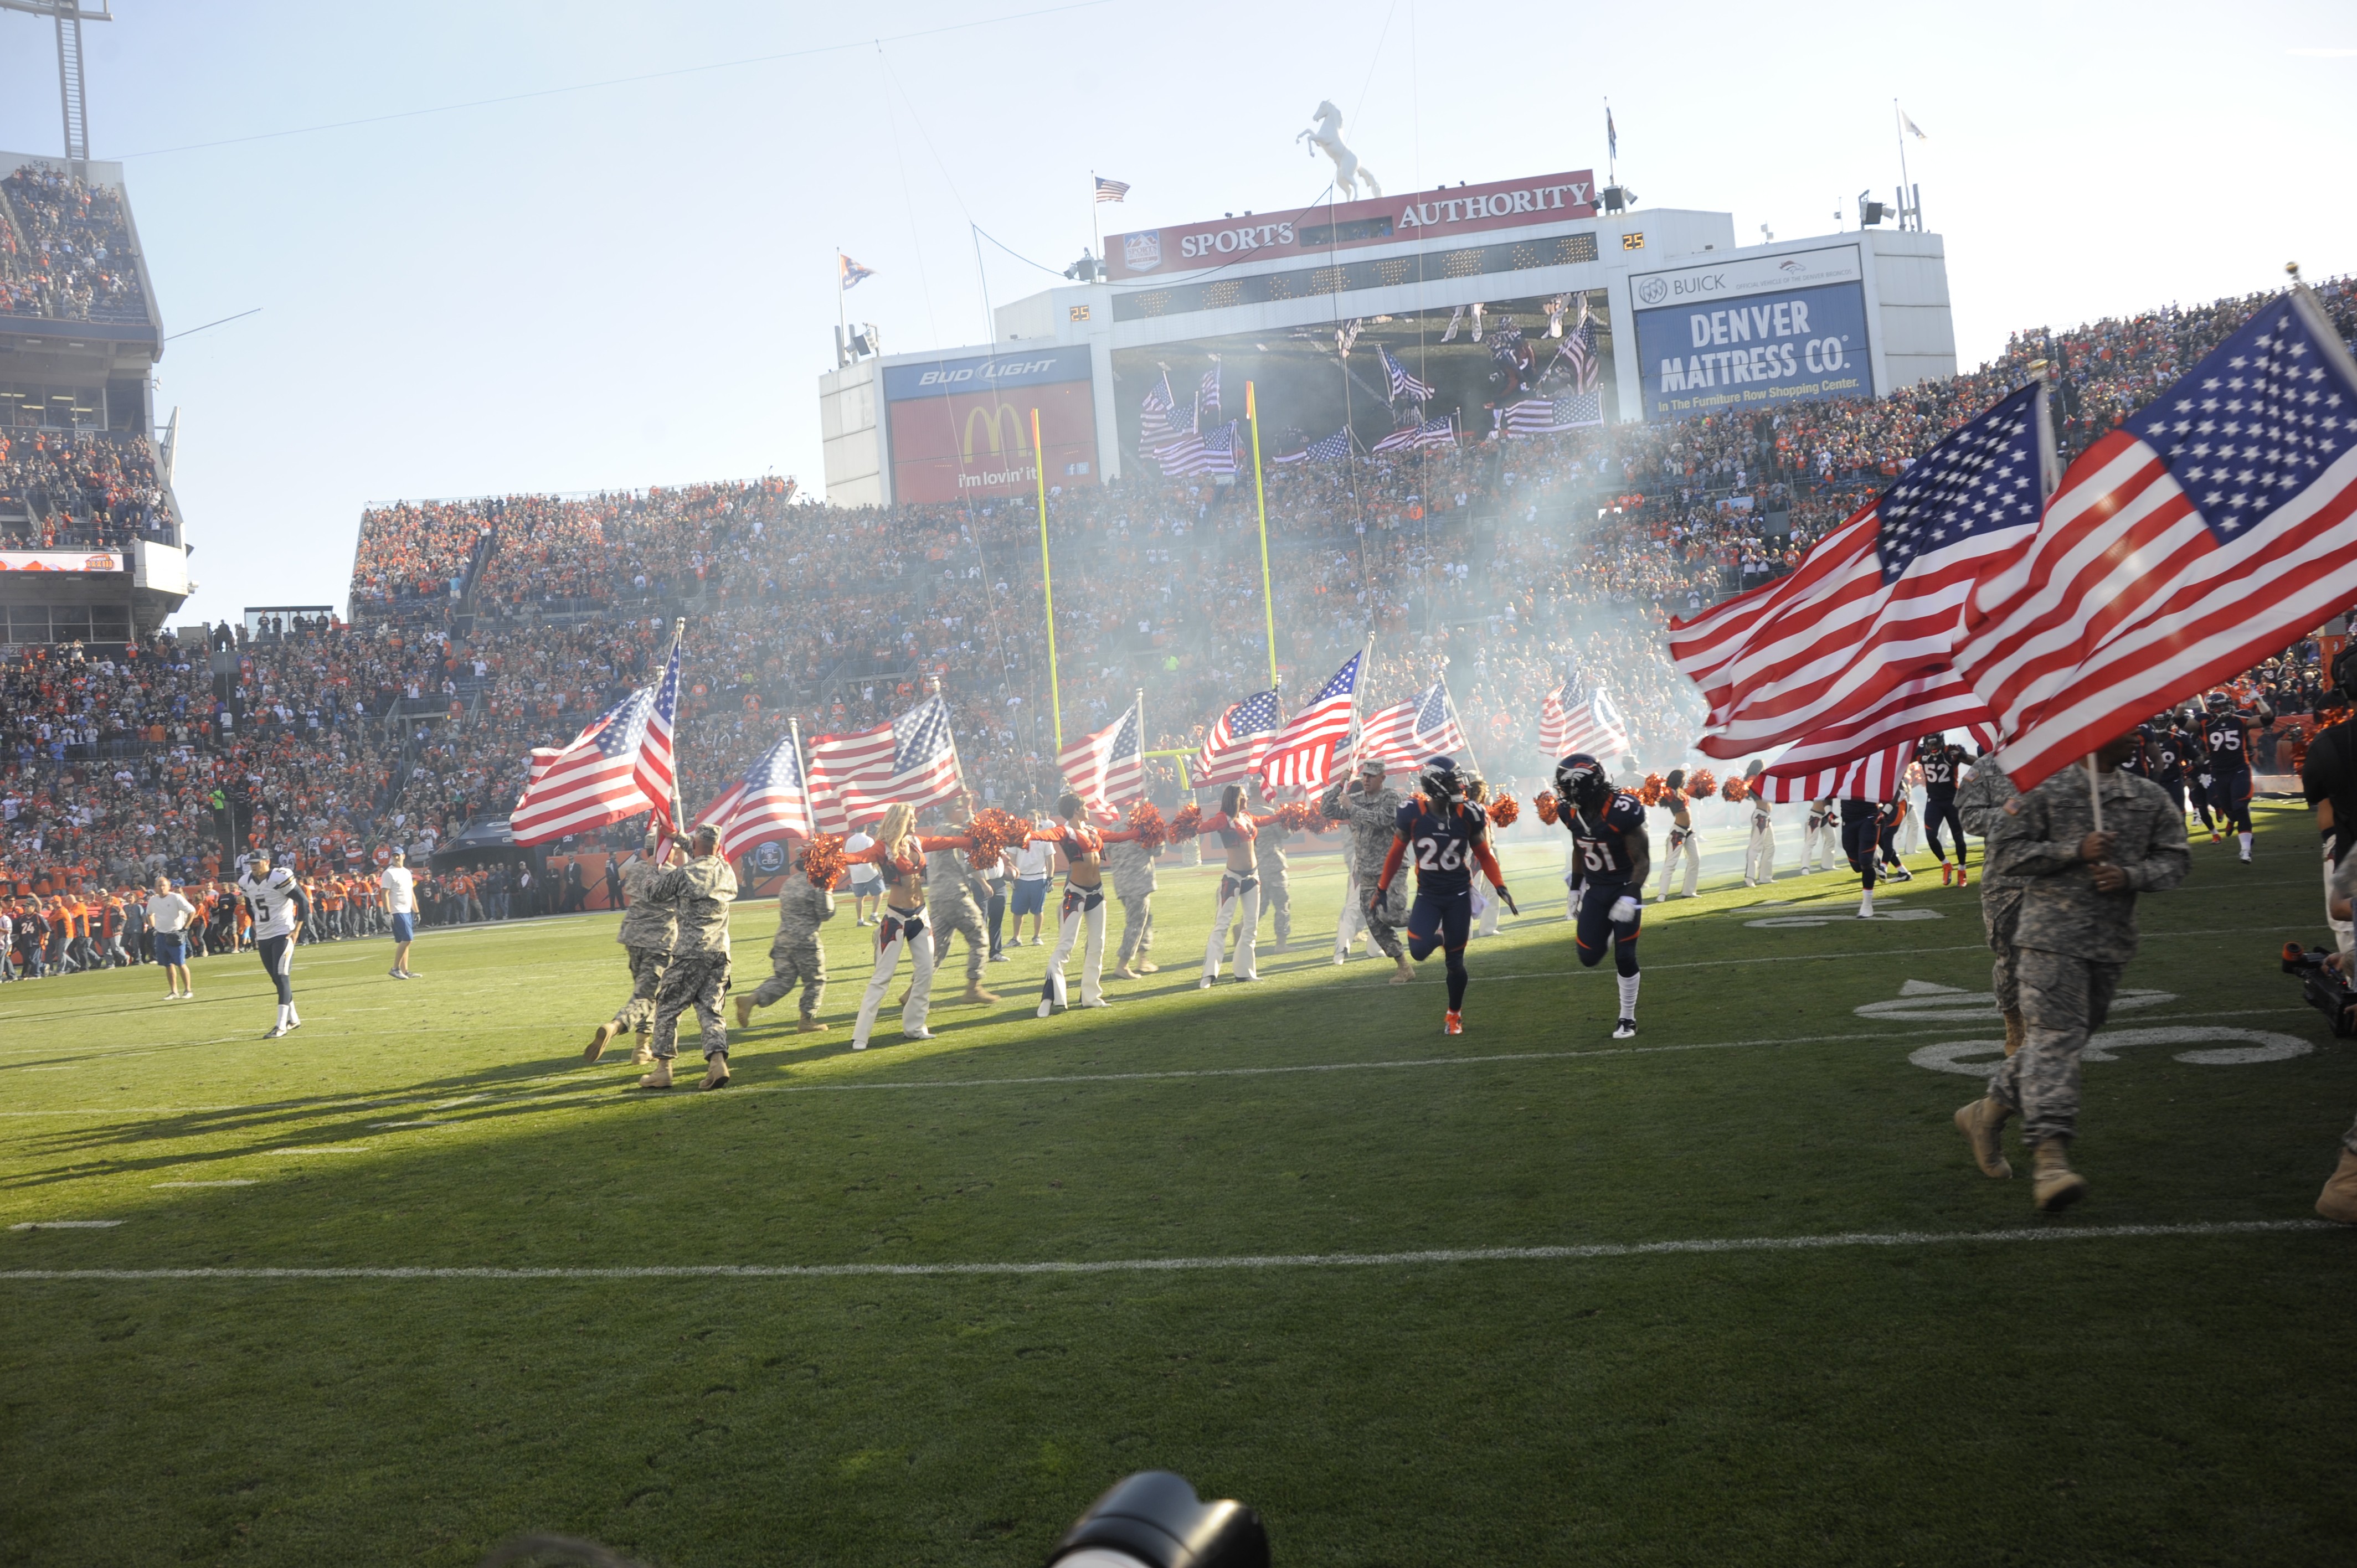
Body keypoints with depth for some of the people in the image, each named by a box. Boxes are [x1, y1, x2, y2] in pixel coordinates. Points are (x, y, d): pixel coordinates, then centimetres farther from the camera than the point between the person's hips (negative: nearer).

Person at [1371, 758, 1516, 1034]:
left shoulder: (1467, 815, -10)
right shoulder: (1412, 814, -13)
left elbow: (1484, 855, 3)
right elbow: (1396, 854, 2)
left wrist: (1500, 886, -7)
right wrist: (1381, 889, 8)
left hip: (1459, 896, 0)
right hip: (1427, 895, 0)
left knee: (1455, 962, 4)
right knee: (1419, 952, -18)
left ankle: (1454, 1015, 26)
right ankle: (1438, 938, 20)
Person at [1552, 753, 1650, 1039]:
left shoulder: (1620, 811, -27)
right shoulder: (1571, 812, -9)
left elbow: (1643, 861, -21)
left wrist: (1630, 898, -31)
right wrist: (1575, 887, 16)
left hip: (1624, 887, -5)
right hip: (1595, 889, 5)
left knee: (1624, 957, -4)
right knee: (1589, 958, 3)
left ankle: (1627, 1019, 13)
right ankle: (1607, 930, 36)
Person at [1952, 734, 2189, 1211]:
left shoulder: (2150, 797, 12)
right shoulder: (2045, 788, -2)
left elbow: (2176, 858, 13)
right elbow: (2006, 851, -5)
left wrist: (2131, 876, -8)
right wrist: (2075, 851, -15)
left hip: (2112, 939, 6)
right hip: (2053, 931, -6)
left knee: (2072, 1036, 11)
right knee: (2054, 1036, -14)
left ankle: (1988, 1112, 28)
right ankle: (2050, 1156, -21)